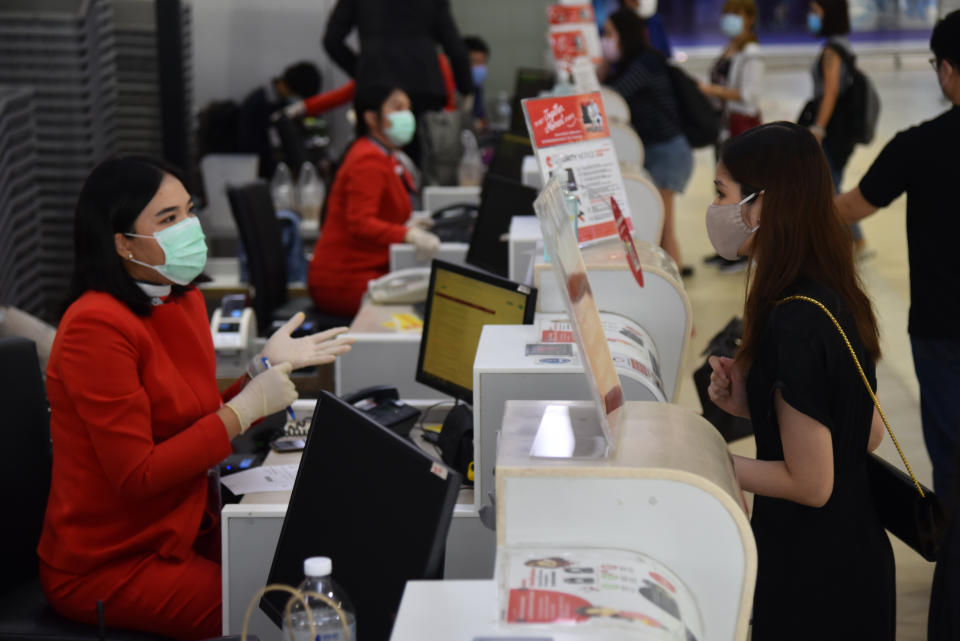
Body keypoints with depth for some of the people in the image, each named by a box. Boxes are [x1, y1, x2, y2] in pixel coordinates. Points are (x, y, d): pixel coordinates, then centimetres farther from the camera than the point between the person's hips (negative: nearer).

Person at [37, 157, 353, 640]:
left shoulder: (184, 299, 7)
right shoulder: (97, 326, -21)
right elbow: (137, 475, -22)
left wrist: (268, 366, 0)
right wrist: (245, 408, -19)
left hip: (187, 527, 8)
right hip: (107, 564, -8)